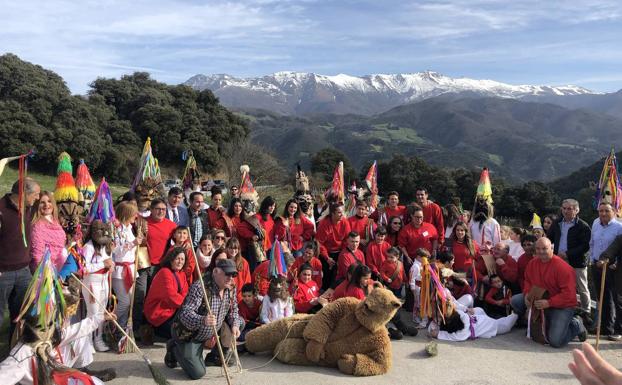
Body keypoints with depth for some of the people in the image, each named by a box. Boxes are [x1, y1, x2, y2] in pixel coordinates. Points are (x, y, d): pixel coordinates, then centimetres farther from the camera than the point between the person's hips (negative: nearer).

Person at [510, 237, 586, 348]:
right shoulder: (532, 263, -2)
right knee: (515, 301, -8)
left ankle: (575, 325, 12)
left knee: (556, 341, -20)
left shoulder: (563, 267, -23)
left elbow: (568, 294, -25)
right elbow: (528, 281, 13)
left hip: (562, 306, -7)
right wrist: (527, 294, -8)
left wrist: (548, 303, -32)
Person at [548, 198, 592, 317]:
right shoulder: (557, 224, 9)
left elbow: (586, 246, -15)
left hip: (577, 263, -5)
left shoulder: (583, 226, -9)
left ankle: (586, 311, 20)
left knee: (582, 289, 7)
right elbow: (549, 239, 17)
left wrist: (568, 254, -20)